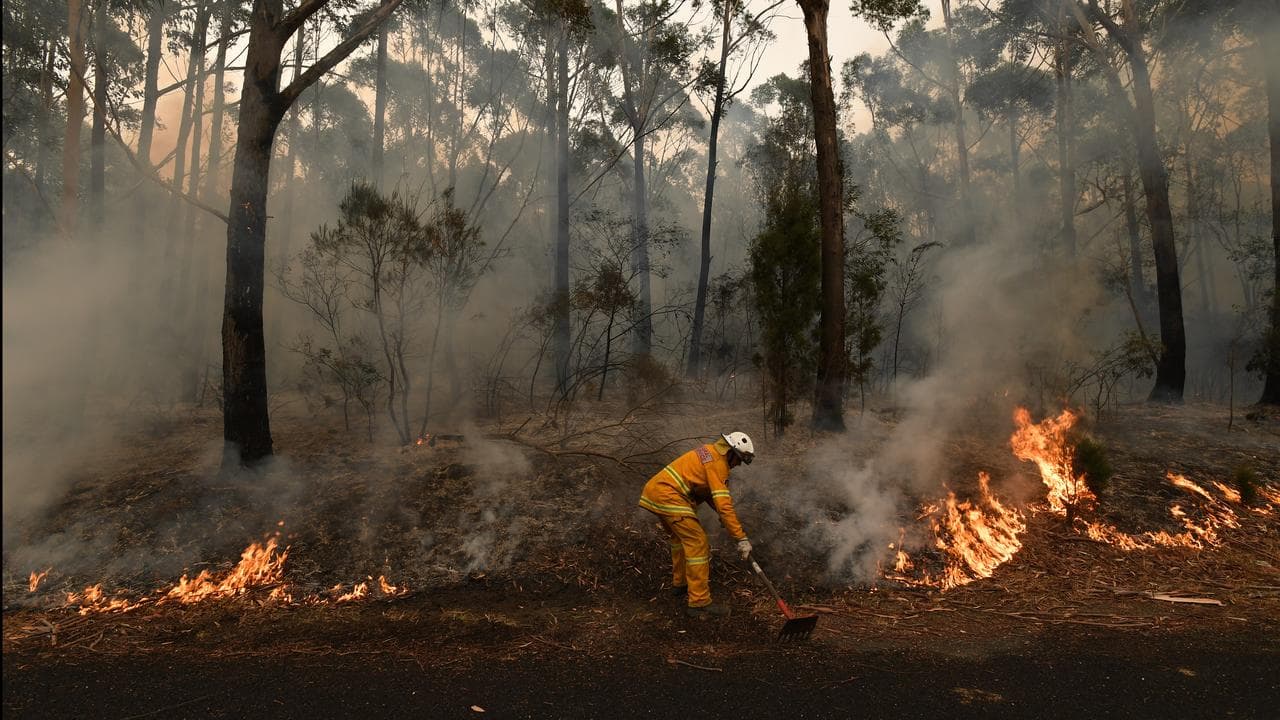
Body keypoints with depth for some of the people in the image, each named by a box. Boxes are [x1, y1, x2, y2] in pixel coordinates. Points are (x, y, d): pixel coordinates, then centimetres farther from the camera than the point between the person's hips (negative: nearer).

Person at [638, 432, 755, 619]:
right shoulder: (717, 463, -12)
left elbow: (710, 490, 29)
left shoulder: (709, 451, 18)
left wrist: (722, 513, 20)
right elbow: (724, 505, -19)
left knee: (680, 537, 27)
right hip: (668, 496, -11)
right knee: (697, 543, -9)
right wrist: (741, 538, -17)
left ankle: (679, 583, 41)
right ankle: (699, 603, -8)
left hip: (654, 489, 11)